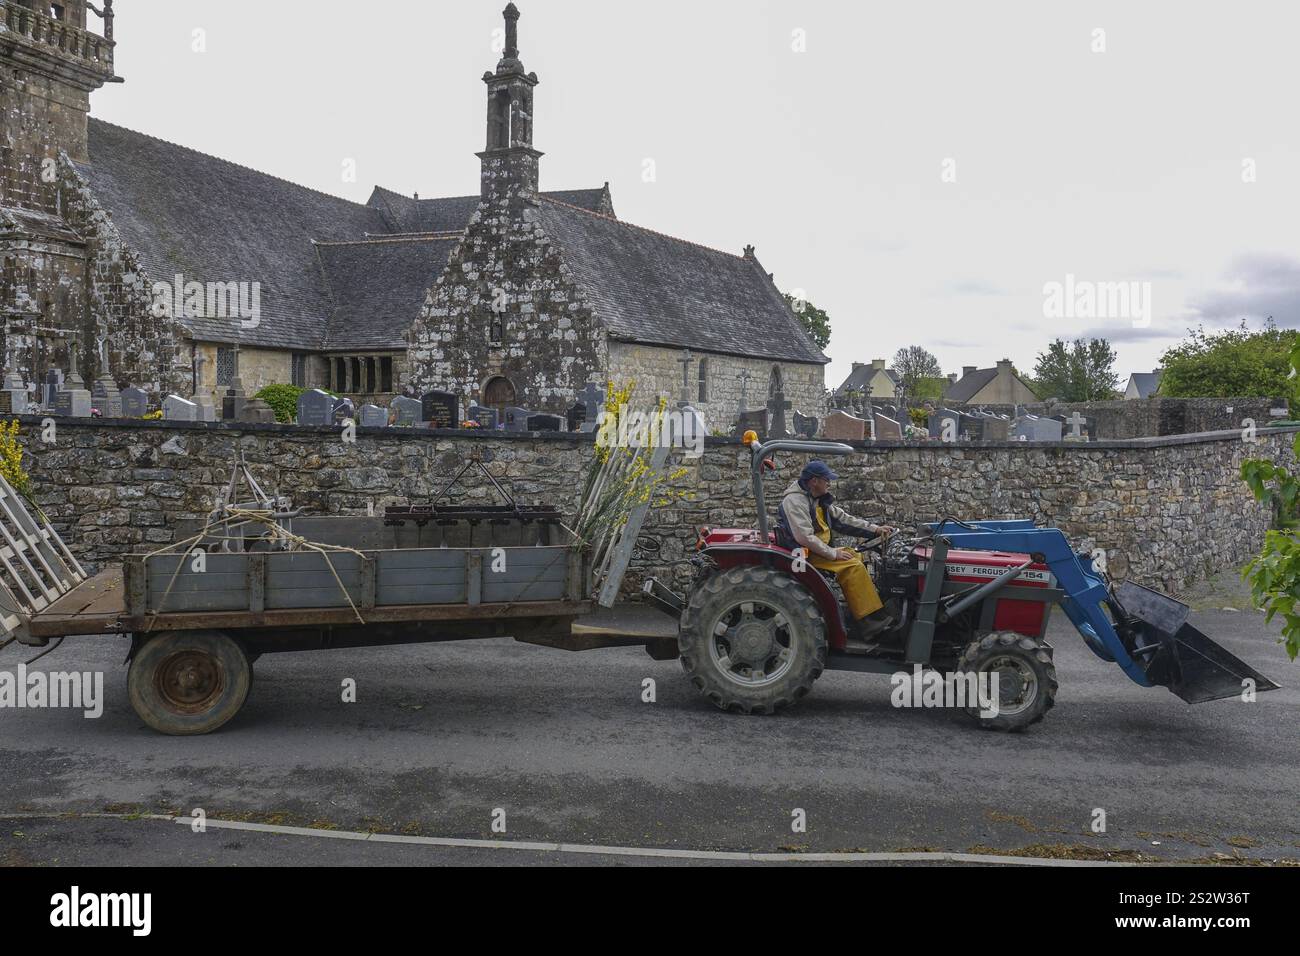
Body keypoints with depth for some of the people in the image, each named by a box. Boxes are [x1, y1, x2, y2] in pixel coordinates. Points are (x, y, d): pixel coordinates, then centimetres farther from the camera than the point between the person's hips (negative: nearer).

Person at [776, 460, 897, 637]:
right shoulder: (794, 501, -17)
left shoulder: (820, 500, 14)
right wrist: (832, 553, -21)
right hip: (804, 555, -10)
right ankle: (868, 621, -21)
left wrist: (875, 529, 7)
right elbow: (804, 537, -25)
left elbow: (843, 519, 16)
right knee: (852, 566, -20)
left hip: (818, 550, 10)